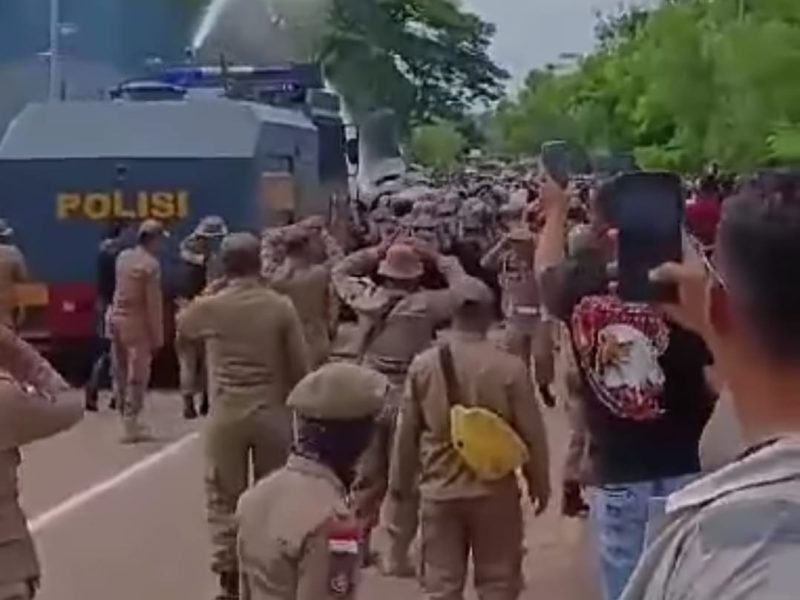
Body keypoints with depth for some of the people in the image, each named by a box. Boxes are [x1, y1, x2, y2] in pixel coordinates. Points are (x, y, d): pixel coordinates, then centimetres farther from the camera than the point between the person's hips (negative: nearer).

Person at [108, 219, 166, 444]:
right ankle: (131, 425, -2)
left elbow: (122, 288, 12)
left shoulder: (123, 257, 7)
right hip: (137, 324, -8)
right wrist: (157, 336, -10)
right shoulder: (151, 265, -15)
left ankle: (127, 419, 24)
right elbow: (154, 304, -15)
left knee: (120, 373, 13)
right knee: (137, 376, -2)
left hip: (117, 318, 8)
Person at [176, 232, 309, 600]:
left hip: (226, 415, 0)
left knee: (224, 498, 8)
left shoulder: (208, 307, -4)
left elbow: (179, 339, 15)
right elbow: (300, 365, -3)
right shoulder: (281, 307, -4)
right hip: (272, 414, 1)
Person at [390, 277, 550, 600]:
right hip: (495, 491, -1)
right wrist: (539, 483, 10)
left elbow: (407, 432, 3)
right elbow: (531, 433, -6)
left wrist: (401, 480, 18)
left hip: (439, 492, 2)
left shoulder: (423, 365, -6)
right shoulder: (510, 368, -13)